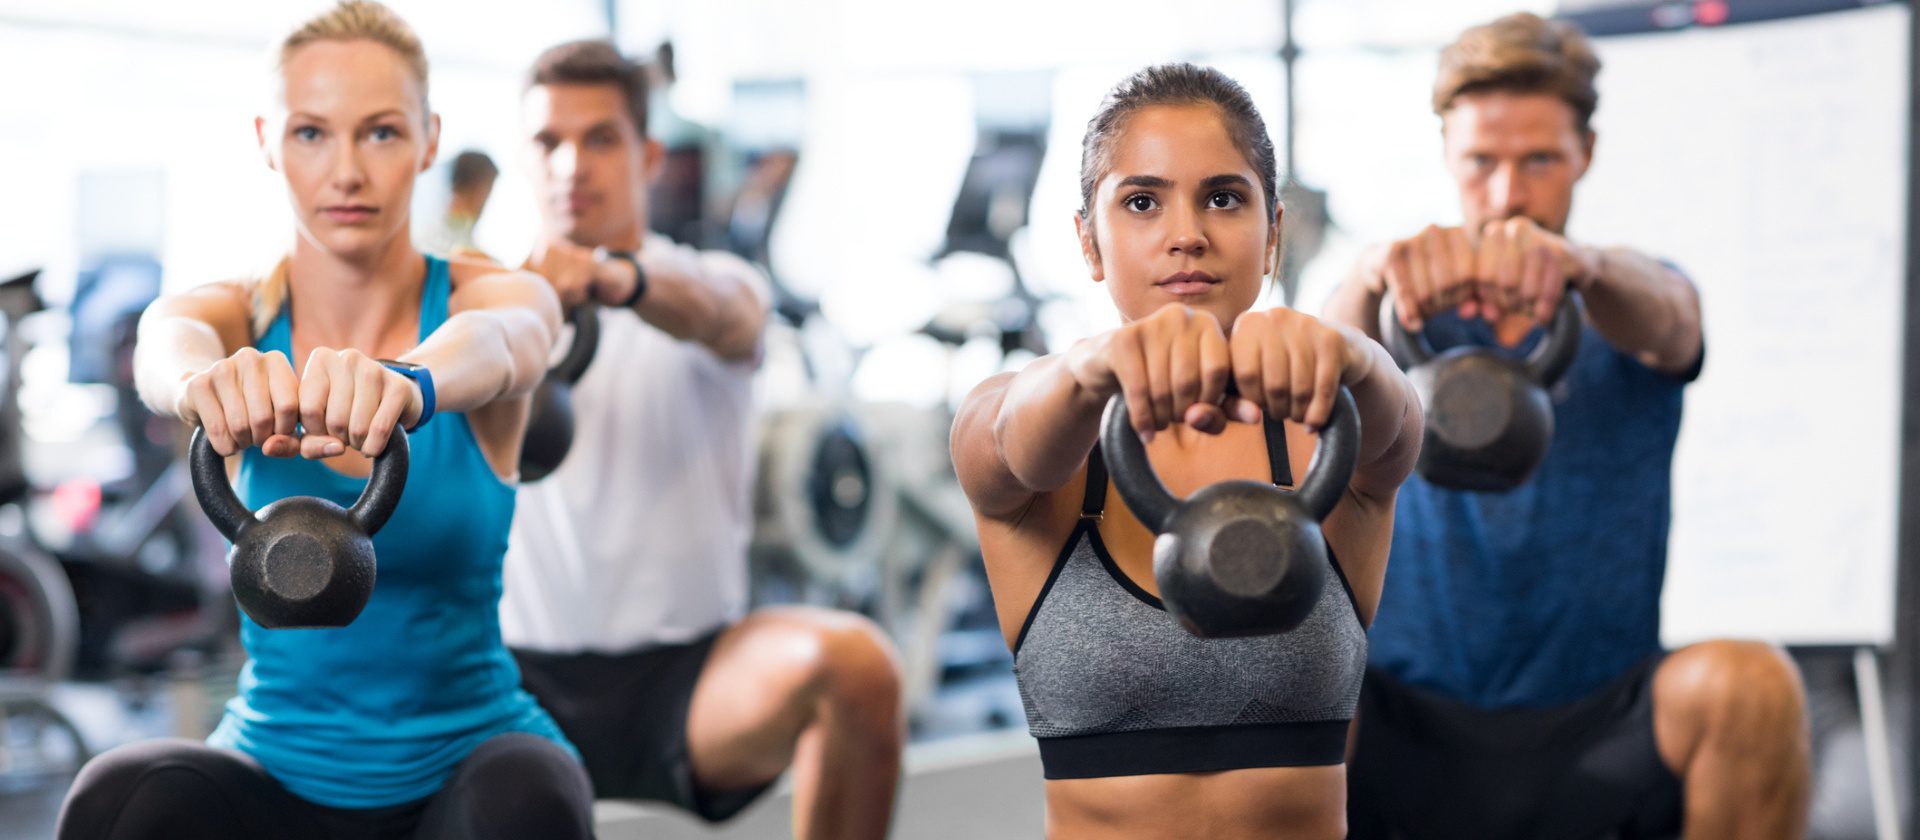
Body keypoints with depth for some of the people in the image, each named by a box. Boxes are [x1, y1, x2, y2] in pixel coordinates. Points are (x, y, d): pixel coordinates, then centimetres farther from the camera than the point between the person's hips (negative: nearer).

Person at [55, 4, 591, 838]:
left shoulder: (499, 298, -8)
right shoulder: (236, 318, -4)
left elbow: (491, 346, -34)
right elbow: (164, 353, -30)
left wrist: (408, 384, -60)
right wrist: (204, 382, -57)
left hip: (463, 769, -1)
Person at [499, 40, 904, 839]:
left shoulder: (715, 283, 4)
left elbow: (717, 315, -22)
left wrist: (617, 280, -47)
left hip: (689, 678, -1)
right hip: (526, 674, 1)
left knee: (852, 660, -31)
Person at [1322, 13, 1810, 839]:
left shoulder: (1628, 307, 6)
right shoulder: (1413, 310, 7)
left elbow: (1664, 320, -20)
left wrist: (1578, 266, -46)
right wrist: (1378, 277, -44)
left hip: (1599, 742, 0)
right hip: (1409, 733, 0)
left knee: (1747, 683, -29)